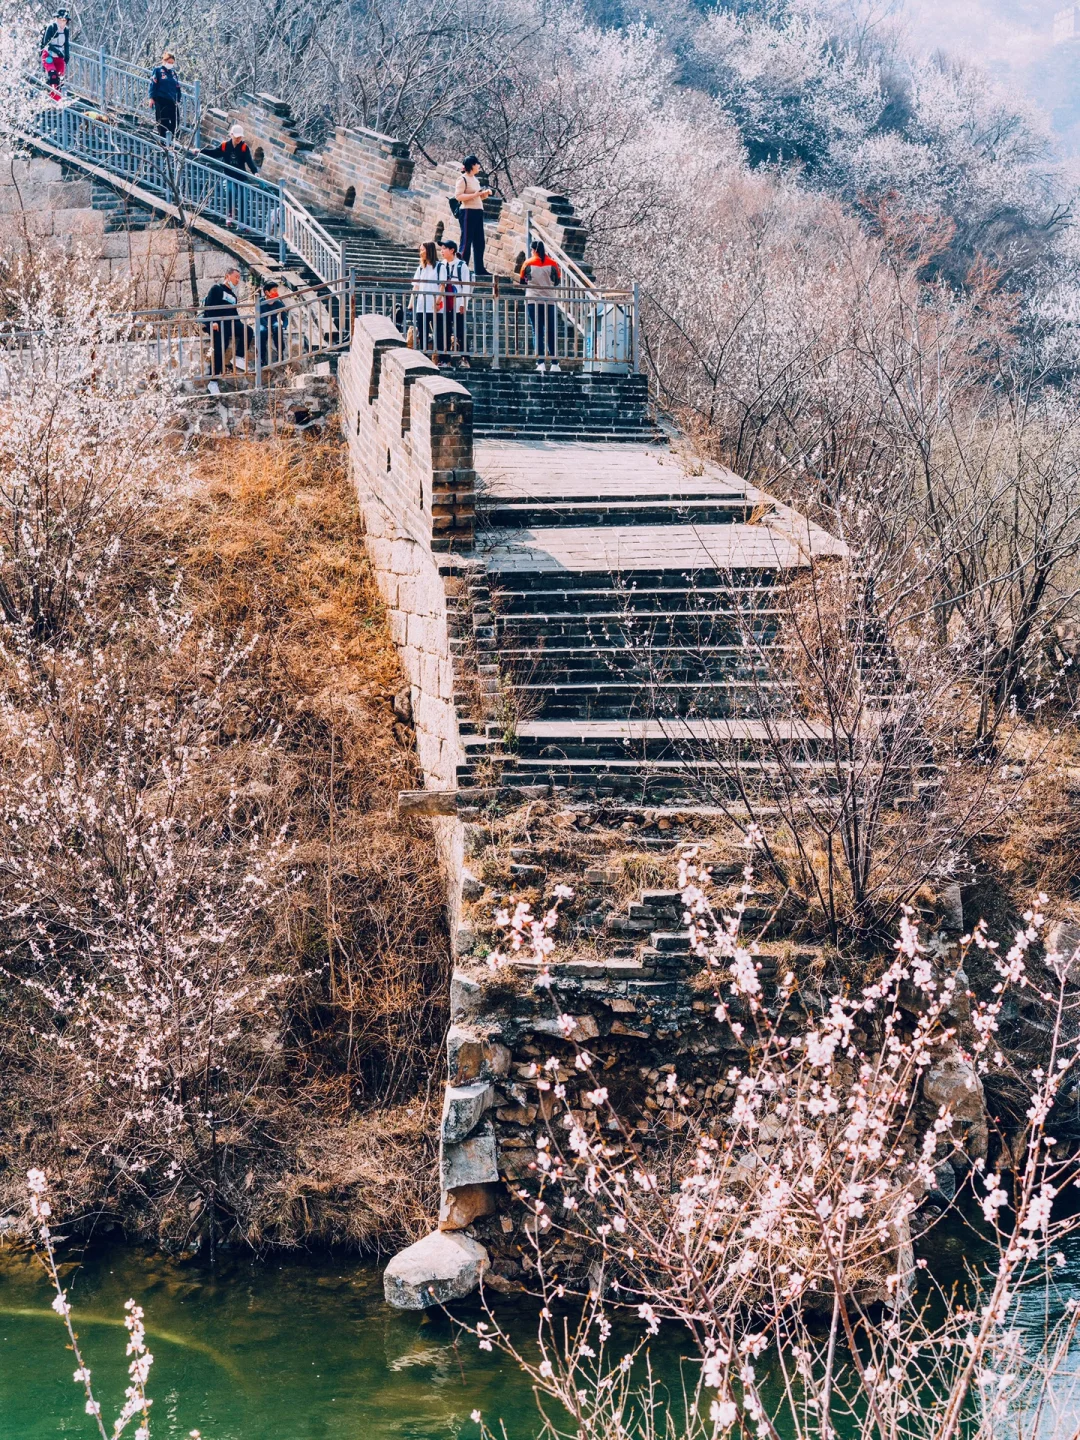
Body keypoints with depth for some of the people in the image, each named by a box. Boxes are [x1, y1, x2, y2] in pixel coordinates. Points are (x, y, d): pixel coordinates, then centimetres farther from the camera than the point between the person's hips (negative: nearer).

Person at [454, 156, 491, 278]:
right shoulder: (463, 179, -8)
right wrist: (475, 195, -21)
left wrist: (485, 194, 5)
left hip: (478, 212, 9)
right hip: (468, 212, -9)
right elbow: (458, 196, -17)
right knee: (466, 241, -6)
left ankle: (479, 269, 11)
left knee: (479, 242, 7)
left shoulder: (475, 180, 18)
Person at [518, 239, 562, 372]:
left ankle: (540, 362, -7)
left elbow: (522, 281, 6)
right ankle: (554, 363, 6)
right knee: (550, 332, 8)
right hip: (549, 301, 1)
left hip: (533, 301, -1)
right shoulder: (552, 263, -1)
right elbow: (558, 281, 7)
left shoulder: (528, 263, -3)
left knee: (537, 332, 1)